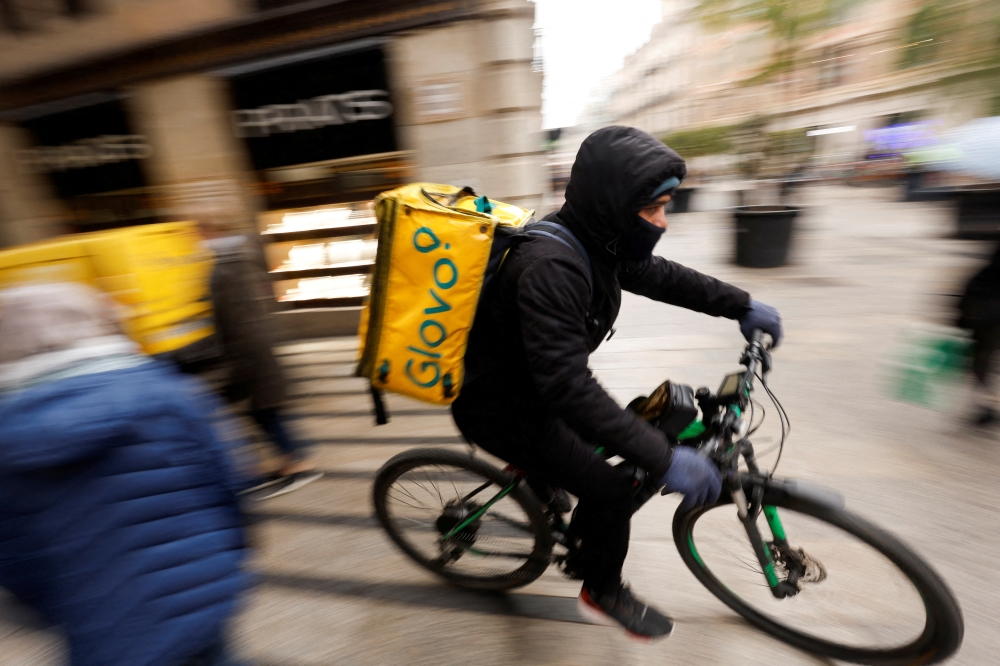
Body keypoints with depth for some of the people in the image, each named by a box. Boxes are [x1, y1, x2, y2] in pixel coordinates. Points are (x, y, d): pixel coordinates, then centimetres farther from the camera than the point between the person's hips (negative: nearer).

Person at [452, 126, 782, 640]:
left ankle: (587, 534, 43)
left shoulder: (594, 240, -4)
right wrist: (664, 460, -34)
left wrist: (741, 305, 9)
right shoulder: (549, 267, -34)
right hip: (498, 410, -9)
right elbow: (568, 386, -37)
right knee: (610, 491, -5)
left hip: (530, 385, 9)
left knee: (619, 439, 18)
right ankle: (602, 593, 26)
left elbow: (656, 275, 9)